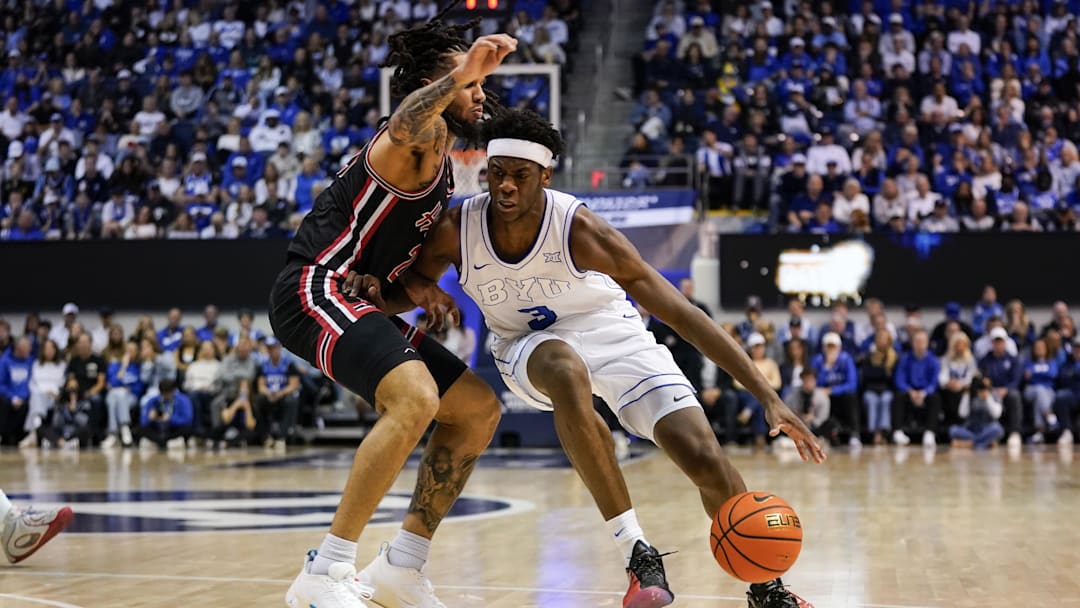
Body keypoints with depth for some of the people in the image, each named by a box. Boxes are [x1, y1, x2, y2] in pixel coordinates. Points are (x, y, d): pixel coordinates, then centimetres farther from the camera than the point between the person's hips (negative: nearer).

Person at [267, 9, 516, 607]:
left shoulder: (440, 164, 21)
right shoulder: (422, 135, -10)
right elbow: (407, 124, -39)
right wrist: (461, 74, -56)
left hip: (360, 301, 11)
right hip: (315, 290, -11)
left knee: (479, 408, 11)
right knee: (416, 398, -32)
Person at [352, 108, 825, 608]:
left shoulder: (580, 230, -29)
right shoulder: (455, 230, -22)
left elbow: (683, 315, -28)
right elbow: (406, 291, -1)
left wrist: (768, 397, -32)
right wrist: (374, 291, -28)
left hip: (612, 335, -1)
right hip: (532, 346, 1)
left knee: (706, 459, -18)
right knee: (565, 370, -39)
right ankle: (639, 559, -32)